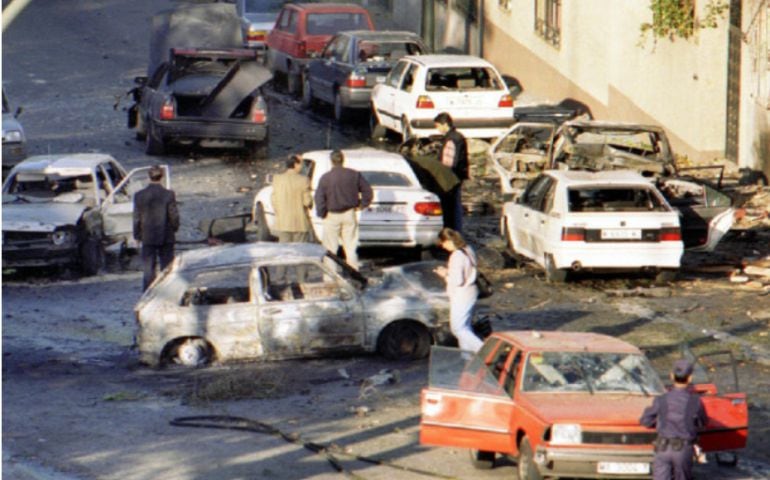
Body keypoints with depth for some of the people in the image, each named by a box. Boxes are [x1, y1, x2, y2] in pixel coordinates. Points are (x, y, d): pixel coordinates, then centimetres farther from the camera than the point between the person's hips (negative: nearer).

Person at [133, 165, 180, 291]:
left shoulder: (139, 195, -5)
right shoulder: (168, 194, -10)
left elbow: (137, 218, -1)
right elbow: (174, 216, -7)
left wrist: (137, 235, 9)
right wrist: (174, 229, 11)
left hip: (148, 238, 1)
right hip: (166, 238, -1)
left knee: (148, 268, 5)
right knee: (167, 267, 8)